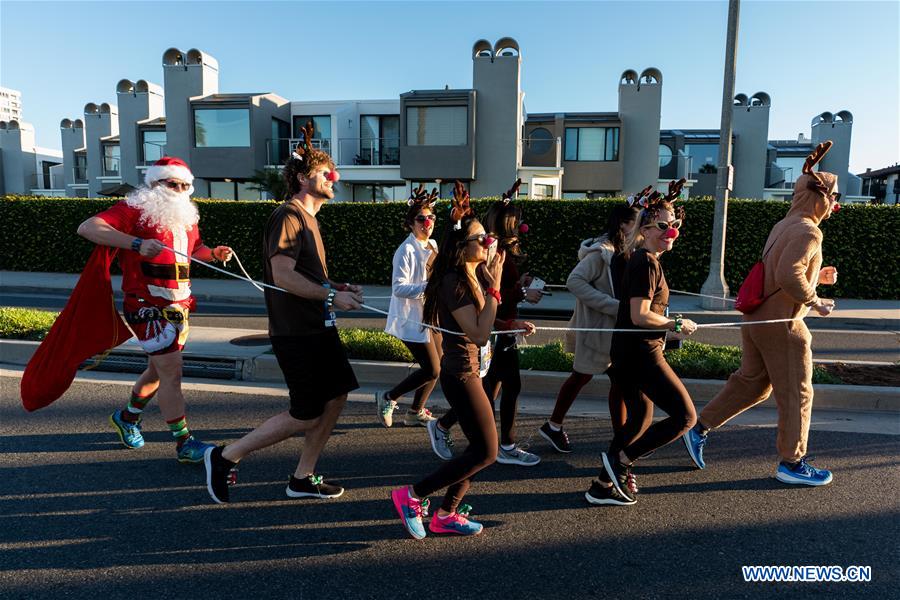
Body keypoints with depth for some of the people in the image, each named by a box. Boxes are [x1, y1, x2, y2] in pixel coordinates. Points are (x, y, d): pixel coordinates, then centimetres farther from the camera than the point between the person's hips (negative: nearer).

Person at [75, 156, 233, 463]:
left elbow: (194, 248, 27)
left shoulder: (186, 217, 12)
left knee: (158, 369, 21)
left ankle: (127, 417, 45)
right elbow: (87, 227, -22)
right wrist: (137, 243, -35)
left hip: (178, 307, 8)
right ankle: (185, 444, 0)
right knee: (172, 371, -9)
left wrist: (213, 253, 4)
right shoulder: (135, 209, -11)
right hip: (148, 307, -8)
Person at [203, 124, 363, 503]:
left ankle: (302, 479, 21)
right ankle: (225, 457, 13)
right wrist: (332, 296, -18)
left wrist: (339, 288, 6)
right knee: (306, 415, -2)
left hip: (318, 328, 10)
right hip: (296, 332, -10)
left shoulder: (307, 218, 19)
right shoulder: (288, 216, -12)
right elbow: (284, 276, -22)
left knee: (336, 397, 9)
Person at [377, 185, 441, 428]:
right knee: (431, 370, -7)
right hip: (412, 319, -9)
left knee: (436, 368, 12)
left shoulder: (432, 246, 11)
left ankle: (416, 412, 29)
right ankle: (387, 398, 12)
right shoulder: (406, 250, -16)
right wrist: (427, 286, -30)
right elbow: (399, 288, -22)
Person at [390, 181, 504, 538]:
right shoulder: (454, 282, -20)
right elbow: (479, 334, -24)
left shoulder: (469, 278, 10)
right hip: (461, 374, -10)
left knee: (480, 448, 13)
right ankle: (412, 496, 7)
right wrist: (494, 288, -22)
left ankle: (446, 515, 24)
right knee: (486, 453, -3)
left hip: (471, 371, 10)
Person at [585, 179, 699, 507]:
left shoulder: (641, 259, 14)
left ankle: (603, 485, 26)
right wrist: (677, 324, -9)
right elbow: (640, 317, -22)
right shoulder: (647, 263, -16)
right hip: (640, 353, -11)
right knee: (685, 416, -3)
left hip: (629, 351, 11)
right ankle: (621, 459, 2)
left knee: (640, 419, 20)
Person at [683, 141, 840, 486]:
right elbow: (788, 276, -29)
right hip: (781, 323, -9)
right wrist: (815, 303, -16)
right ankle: (792, 463, 18)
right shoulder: (807, 231, -16)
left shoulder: (783, 226, 14)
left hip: (757, 319, 9)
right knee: (796, 394, 5)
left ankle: (699, 428, 18)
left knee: (751, 383, 17)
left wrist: (817, 276, 15)